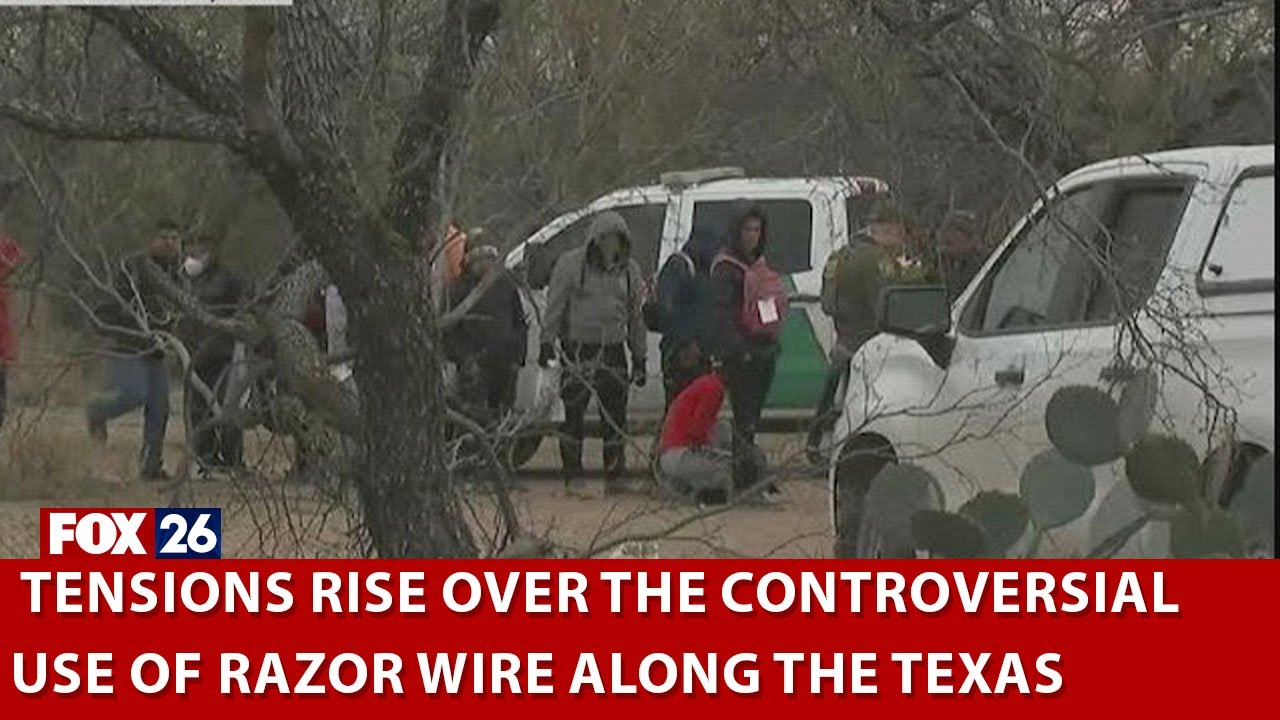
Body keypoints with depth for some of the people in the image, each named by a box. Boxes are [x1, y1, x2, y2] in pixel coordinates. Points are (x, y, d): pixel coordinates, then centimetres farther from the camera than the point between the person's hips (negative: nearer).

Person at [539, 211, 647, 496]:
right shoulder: (571, 264, 0)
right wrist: (547, 342, -10)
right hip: (578, 350, -3)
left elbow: (635, 317, 17)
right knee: (573, 414, -5)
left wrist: (639, 357, 15)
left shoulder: (629, 270, 12)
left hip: (613, 351, 3)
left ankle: (615, 475, 8)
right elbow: (554, 306, -1)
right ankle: (572, 477, 1)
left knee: (615, 416, 2)